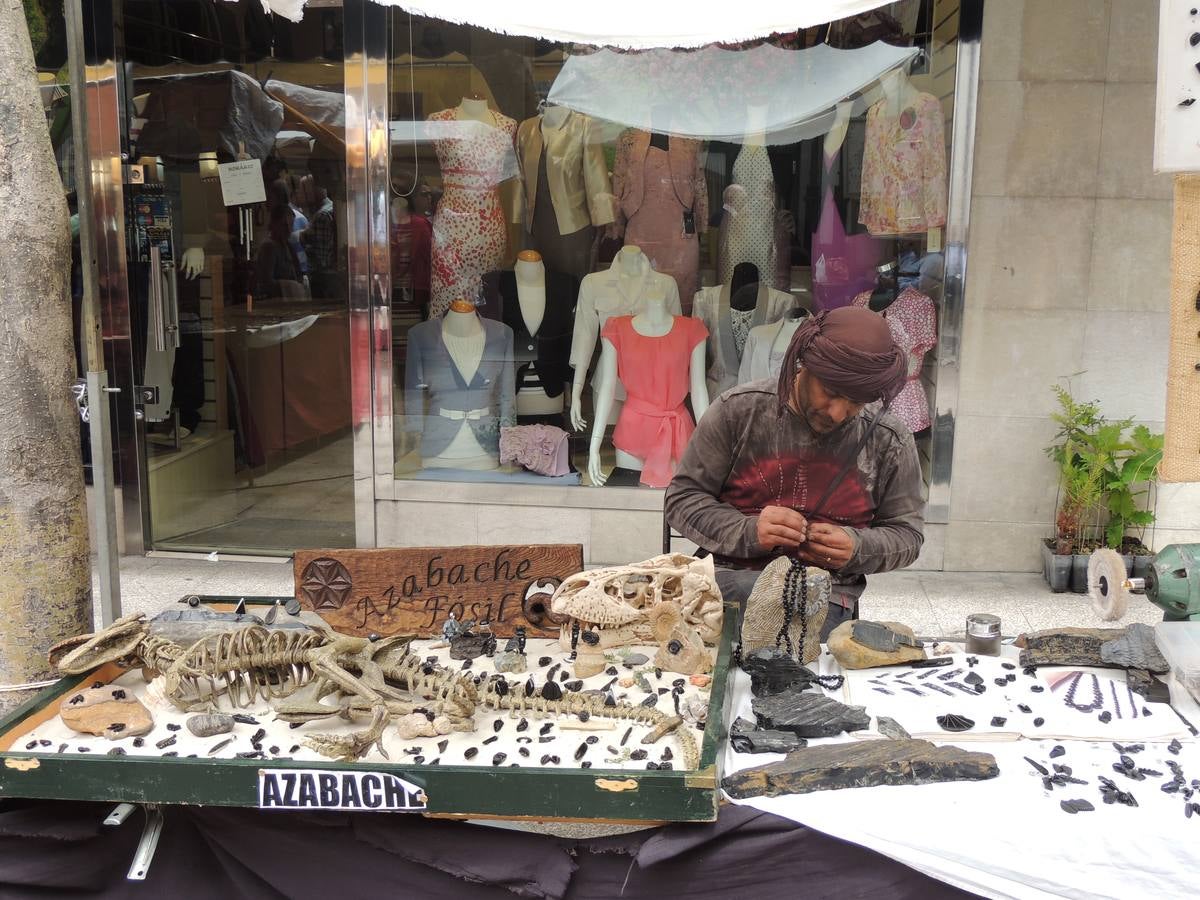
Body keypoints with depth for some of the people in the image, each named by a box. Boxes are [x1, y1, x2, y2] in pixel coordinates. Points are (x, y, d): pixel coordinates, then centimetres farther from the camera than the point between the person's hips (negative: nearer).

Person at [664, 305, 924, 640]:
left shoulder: (890, 441, 4)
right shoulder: (738, 410, 1)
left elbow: (906, 533, 15)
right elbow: (682, 498, 4)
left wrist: (858, 548, -9)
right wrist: (747, 531, -14)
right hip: (733, 577, -1)